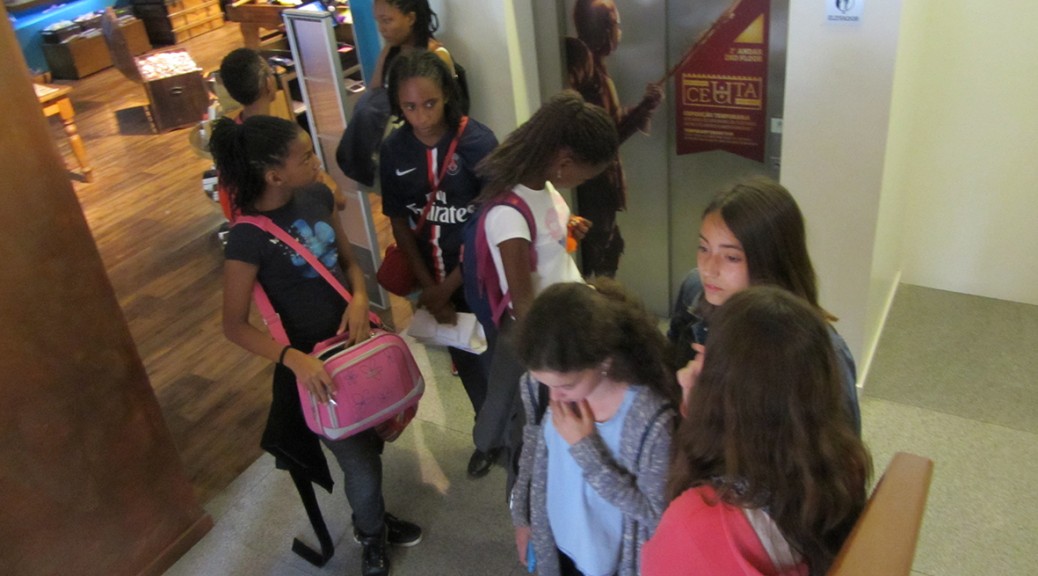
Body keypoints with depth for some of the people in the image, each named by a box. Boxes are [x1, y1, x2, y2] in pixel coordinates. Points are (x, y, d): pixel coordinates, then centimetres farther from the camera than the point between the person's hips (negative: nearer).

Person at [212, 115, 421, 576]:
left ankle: (374, 517, 51)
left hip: (354, 338, 6)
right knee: (362, 467, 7)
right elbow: (235, 325, -17)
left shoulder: (317, 196, -6)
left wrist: (360, 296, -14)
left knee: (369, 445, 22)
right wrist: (293, 357, -32)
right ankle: (371, 536, 39)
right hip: (313, 363, -5)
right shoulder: (248, 239, -23)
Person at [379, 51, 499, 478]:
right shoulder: (394, 150, -8)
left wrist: (447, 287, -15)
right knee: (464, 361, 21)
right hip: (436, 278, 4)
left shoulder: (477, 141, -20)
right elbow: (400, 224, -1)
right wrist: (428, 287, -5)